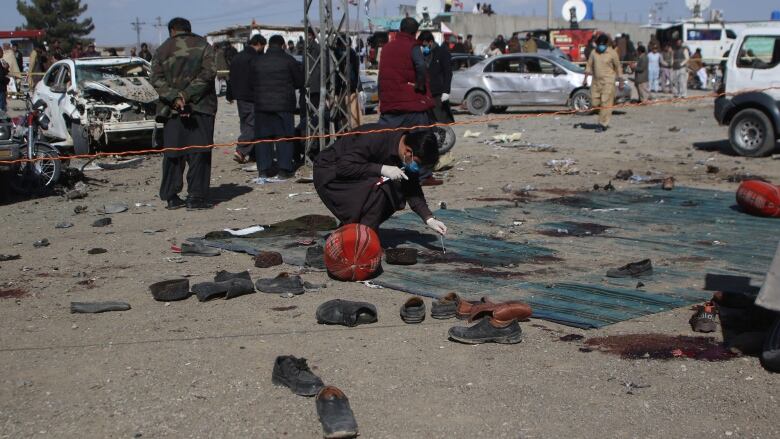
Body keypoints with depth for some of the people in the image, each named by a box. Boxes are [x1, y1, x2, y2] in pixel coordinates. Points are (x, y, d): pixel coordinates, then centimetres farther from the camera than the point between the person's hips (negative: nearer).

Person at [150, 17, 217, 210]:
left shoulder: (162, 50, 10)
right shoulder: (203, 45, 5)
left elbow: (157, 79, -3)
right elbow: (208, 73, -8)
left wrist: (174, 98, -13)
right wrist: (187, 95, -12)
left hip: (172, 109, 2)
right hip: (200, 107, -2)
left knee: (172, 153, 9)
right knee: (199, 152, 0)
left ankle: (171, 197, 11)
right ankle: (196, 197, -4)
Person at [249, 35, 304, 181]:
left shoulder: (257, 62, 6)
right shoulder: (288, 60, -3)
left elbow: (252, 83, 12)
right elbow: (299, 82, 3)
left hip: (261, 104, 3)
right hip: (284, 104, -3)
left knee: (262, 137, 6)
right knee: (284, 136, 3)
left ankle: (263, 171, 3)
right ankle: (284, 170, 1)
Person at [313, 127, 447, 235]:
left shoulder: (407, 158, -8)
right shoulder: (374, 139, -32)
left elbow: (412, 190, -2)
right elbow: (343, 166, -34)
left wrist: (429, 218, -13)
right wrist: (381, 169, -38)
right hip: (329, 172, -8)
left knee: (397, 195, -9)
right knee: (379, 188, -29)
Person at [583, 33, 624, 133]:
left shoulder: (612, 53, -4)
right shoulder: (594, 53, 7)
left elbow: (618, 68, 0)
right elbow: (589, 66, 13)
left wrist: (621, 82, 0)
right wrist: (585, 79, 8)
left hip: (608, 82, -5)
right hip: (596, 81, 5)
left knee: (606, 103, -7)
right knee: (595, 102, 5)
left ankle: (603, 124, -3)